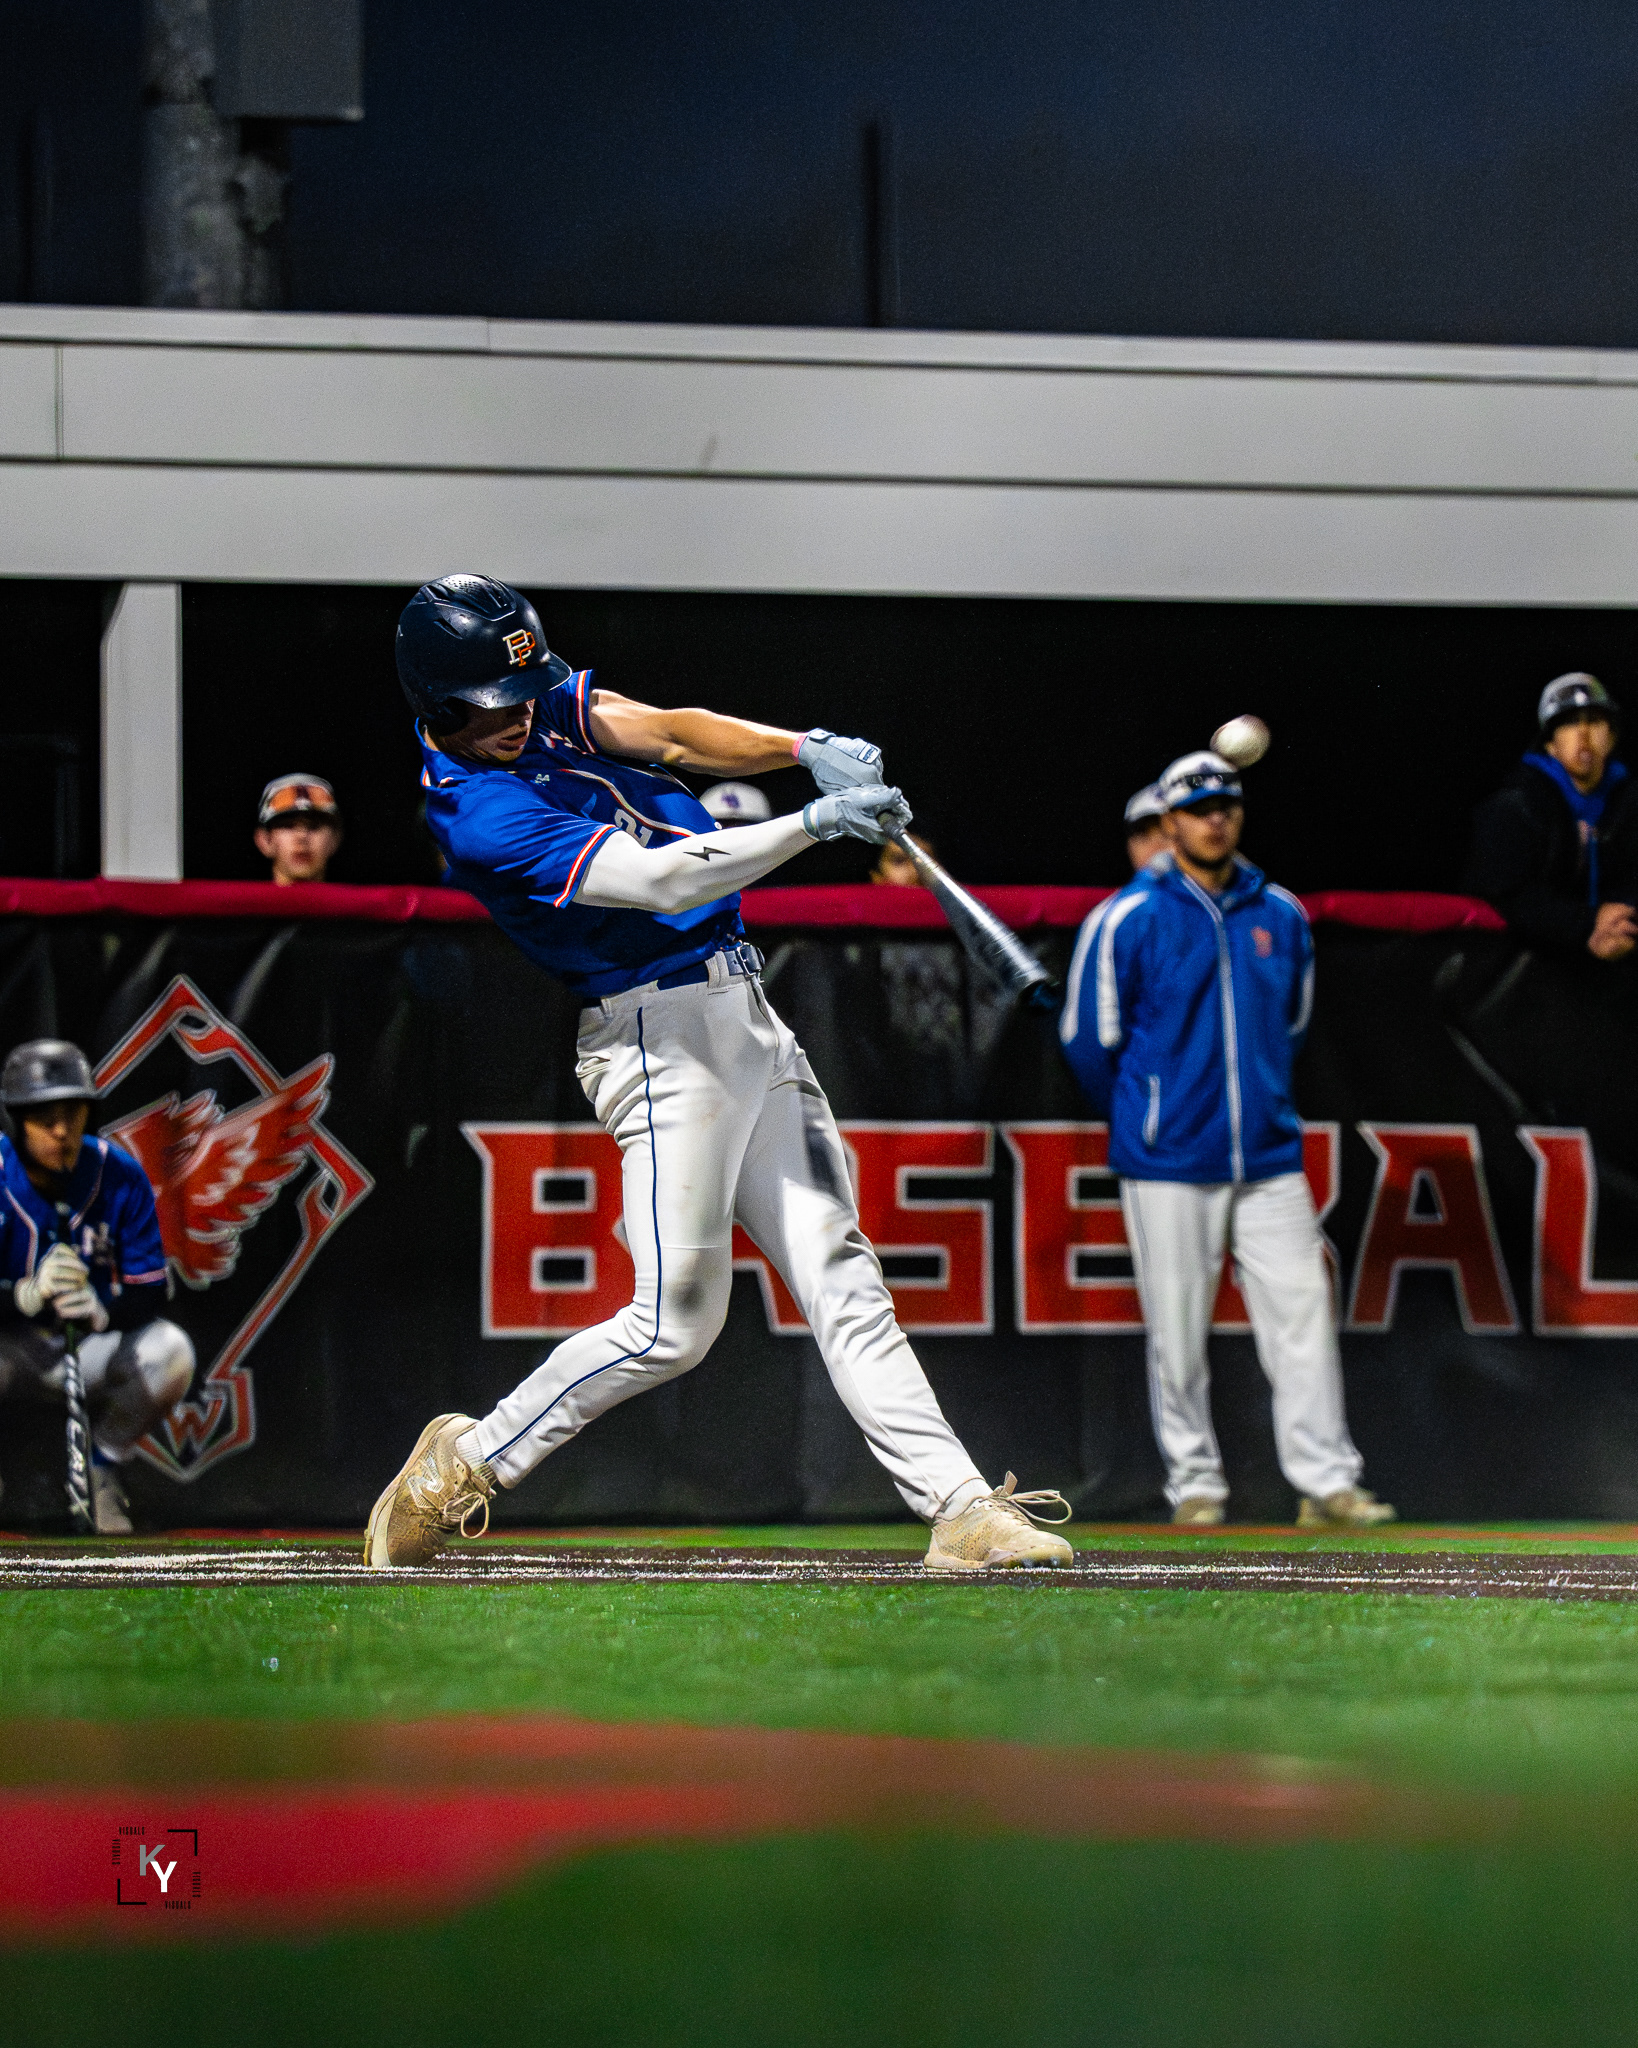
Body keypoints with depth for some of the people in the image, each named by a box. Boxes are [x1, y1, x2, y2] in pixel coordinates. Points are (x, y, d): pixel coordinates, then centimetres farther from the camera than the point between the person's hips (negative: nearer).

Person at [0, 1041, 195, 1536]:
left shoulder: (119, 1176, -10)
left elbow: (151, 1292, -11)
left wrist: (101, 1310, -34)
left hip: (92, 1343, 2)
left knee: (170, 1351, -29)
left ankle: (102, 1469, -2)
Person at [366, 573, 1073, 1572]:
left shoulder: (549, 701, 6)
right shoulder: (482, 817, -20)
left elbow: (669, 733, -4)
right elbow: (661, 880, -27)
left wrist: (801, 748, -22)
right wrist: (816, 821, -31)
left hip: (749, 1019, 8)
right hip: (663, 1037, -8)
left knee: (844, 1281, 1)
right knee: (676, 1321, -7)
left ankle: (960, 1508, -5)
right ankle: (465, 1463, 9)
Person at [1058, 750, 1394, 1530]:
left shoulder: (1280, 915, 8)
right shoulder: (1128, 919, -5)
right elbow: (1088, 1036, 1)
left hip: (1269, 1153, 4)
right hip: (1170, 1166, -3)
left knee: (1303, 1314, -3)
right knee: (1178, 1329, -1)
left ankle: (1326, 1484, -1)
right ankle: (1194, 1484, 10)